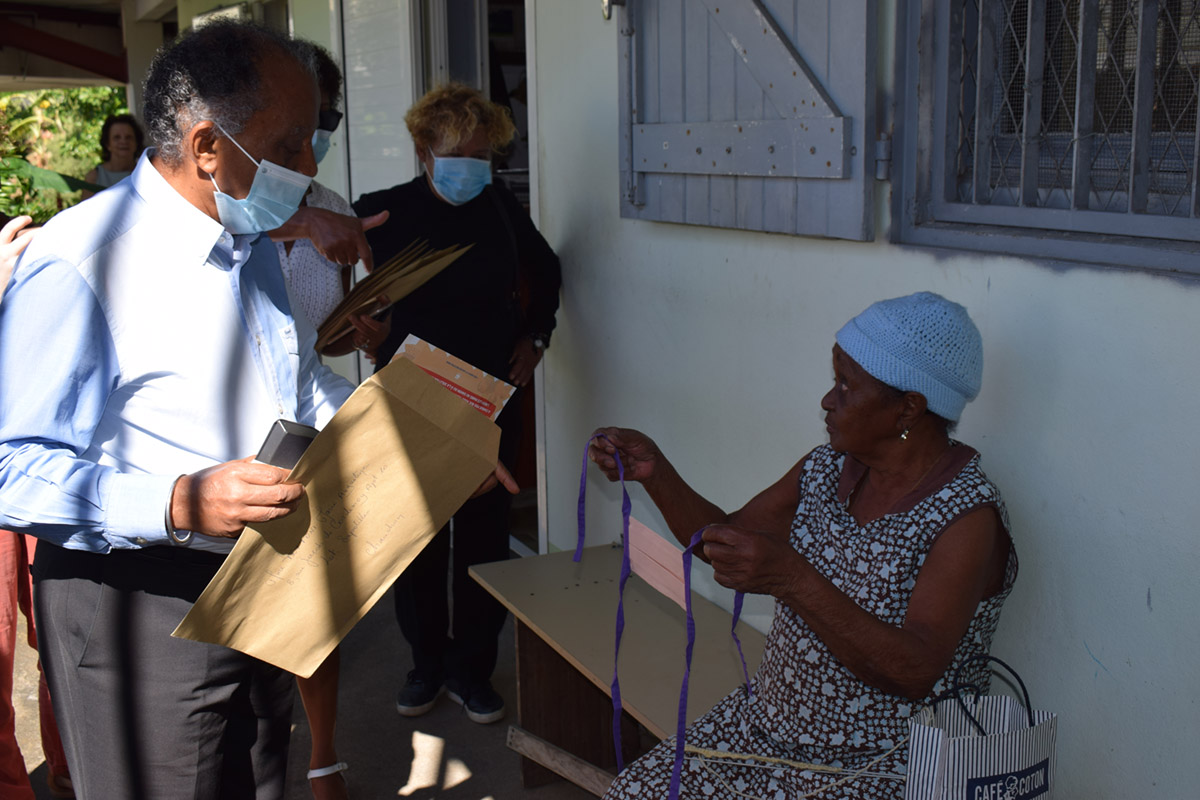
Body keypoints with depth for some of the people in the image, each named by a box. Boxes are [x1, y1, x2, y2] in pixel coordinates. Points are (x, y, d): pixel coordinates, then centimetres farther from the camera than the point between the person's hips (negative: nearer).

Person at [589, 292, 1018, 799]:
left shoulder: (968, 516, -20)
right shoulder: (827, 468, 2)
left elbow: (916, 673, -29)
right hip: (770, 723, 7)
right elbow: (728, 537, 11)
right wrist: (655, 474, -6)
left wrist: (792, 579, -40)